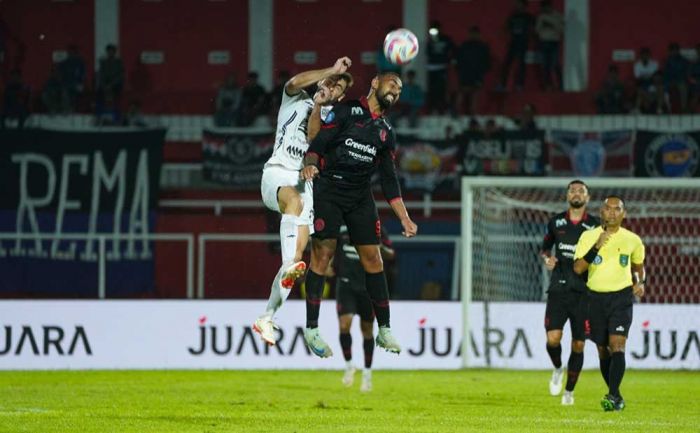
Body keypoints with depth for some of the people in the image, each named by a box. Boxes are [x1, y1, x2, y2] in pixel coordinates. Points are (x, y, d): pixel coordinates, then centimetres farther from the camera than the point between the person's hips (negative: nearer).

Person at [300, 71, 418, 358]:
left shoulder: (387, 132, 15)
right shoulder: (347, 111, -1)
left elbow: (389, 180, 16)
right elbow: (318, 143, -8)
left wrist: (404, 218, 10)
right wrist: (310, 163, -31)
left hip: (361, 198, 5)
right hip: (328, 191, -5)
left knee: (373, 259, 0)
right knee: (322, 254, -10)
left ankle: (384, 330, 6)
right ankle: (312, 329, -6)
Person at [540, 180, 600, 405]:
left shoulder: (596, 226, 1)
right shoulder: (556, 222, 6)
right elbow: (545, 247, 20)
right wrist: (547, 259, -2)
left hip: (584, 292, 0)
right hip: (558, 289, 0)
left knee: (578, 345, 2)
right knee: (553, 338, -16)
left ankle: (569, 391, 18)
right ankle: (557, 368, 16)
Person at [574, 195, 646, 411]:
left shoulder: (632, 240, 3)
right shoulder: (588, 236, 0)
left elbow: (638, 266, 20)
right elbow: (578, 268, -10)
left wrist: (640, 282, 0)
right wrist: (597, 246, -19)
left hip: (621, 297, -2)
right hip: (596, 297, 2)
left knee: (617, 344, -19)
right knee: (602, 350, 8)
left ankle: (613, 396, -25)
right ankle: (616, 397, 23)